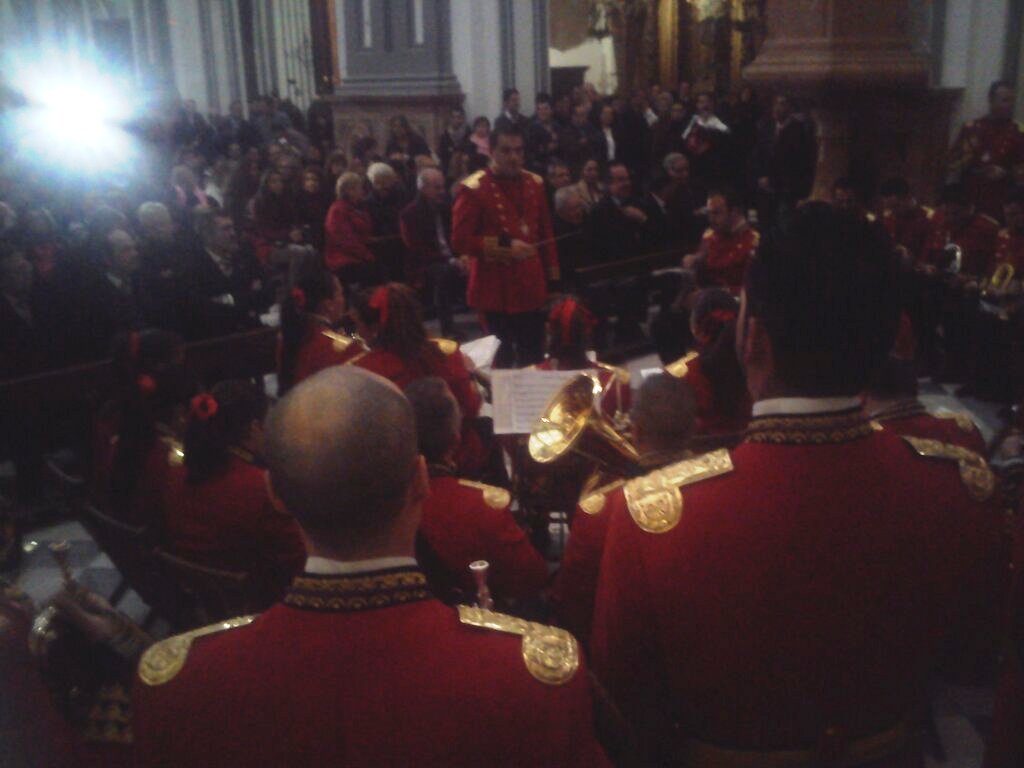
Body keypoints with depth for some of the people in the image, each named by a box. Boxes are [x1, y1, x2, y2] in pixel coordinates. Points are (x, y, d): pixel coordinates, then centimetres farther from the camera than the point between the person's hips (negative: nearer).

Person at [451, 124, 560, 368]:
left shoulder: (534, 183, 10)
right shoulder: (474, 188, -9)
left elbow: (545, 232, 17)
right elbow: (460, 240, -13)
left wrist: (552, 274, 14)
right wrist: (506, 245, -21)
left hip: (531, 286, 5)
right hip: (496, 289, -5)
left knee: (534, 357, 10)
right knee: (502, 357, 1)